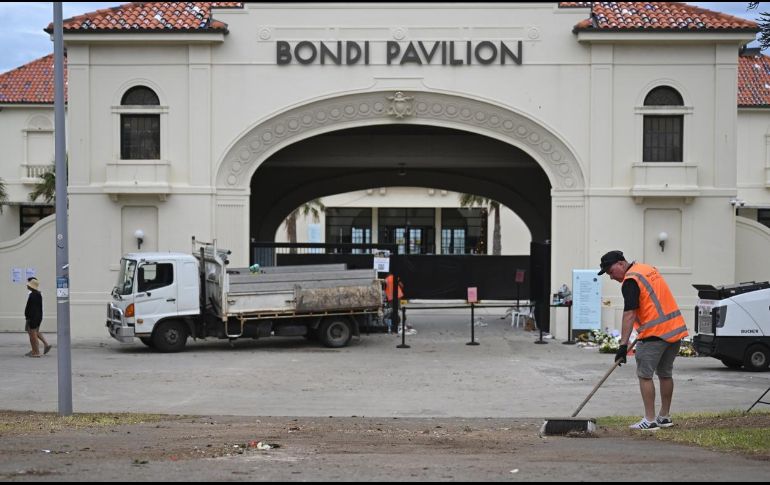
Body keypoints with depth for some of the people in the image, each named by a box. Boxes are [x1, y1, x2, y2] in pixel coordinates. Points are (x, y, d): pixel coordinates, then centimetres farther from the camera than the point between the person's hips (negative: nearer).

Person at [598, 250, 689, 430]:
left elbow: (629, 314, -20)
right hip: (676, 328, 9)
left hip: (656, 334, -9)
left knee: (644, 375, -3)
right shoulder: (648, 269, 16)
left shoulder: (630, 280, -12)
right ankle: (665, 417, 25)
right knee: (665, 374, 17)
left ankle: (650, 420, -4)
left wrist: (623, 344, -22)